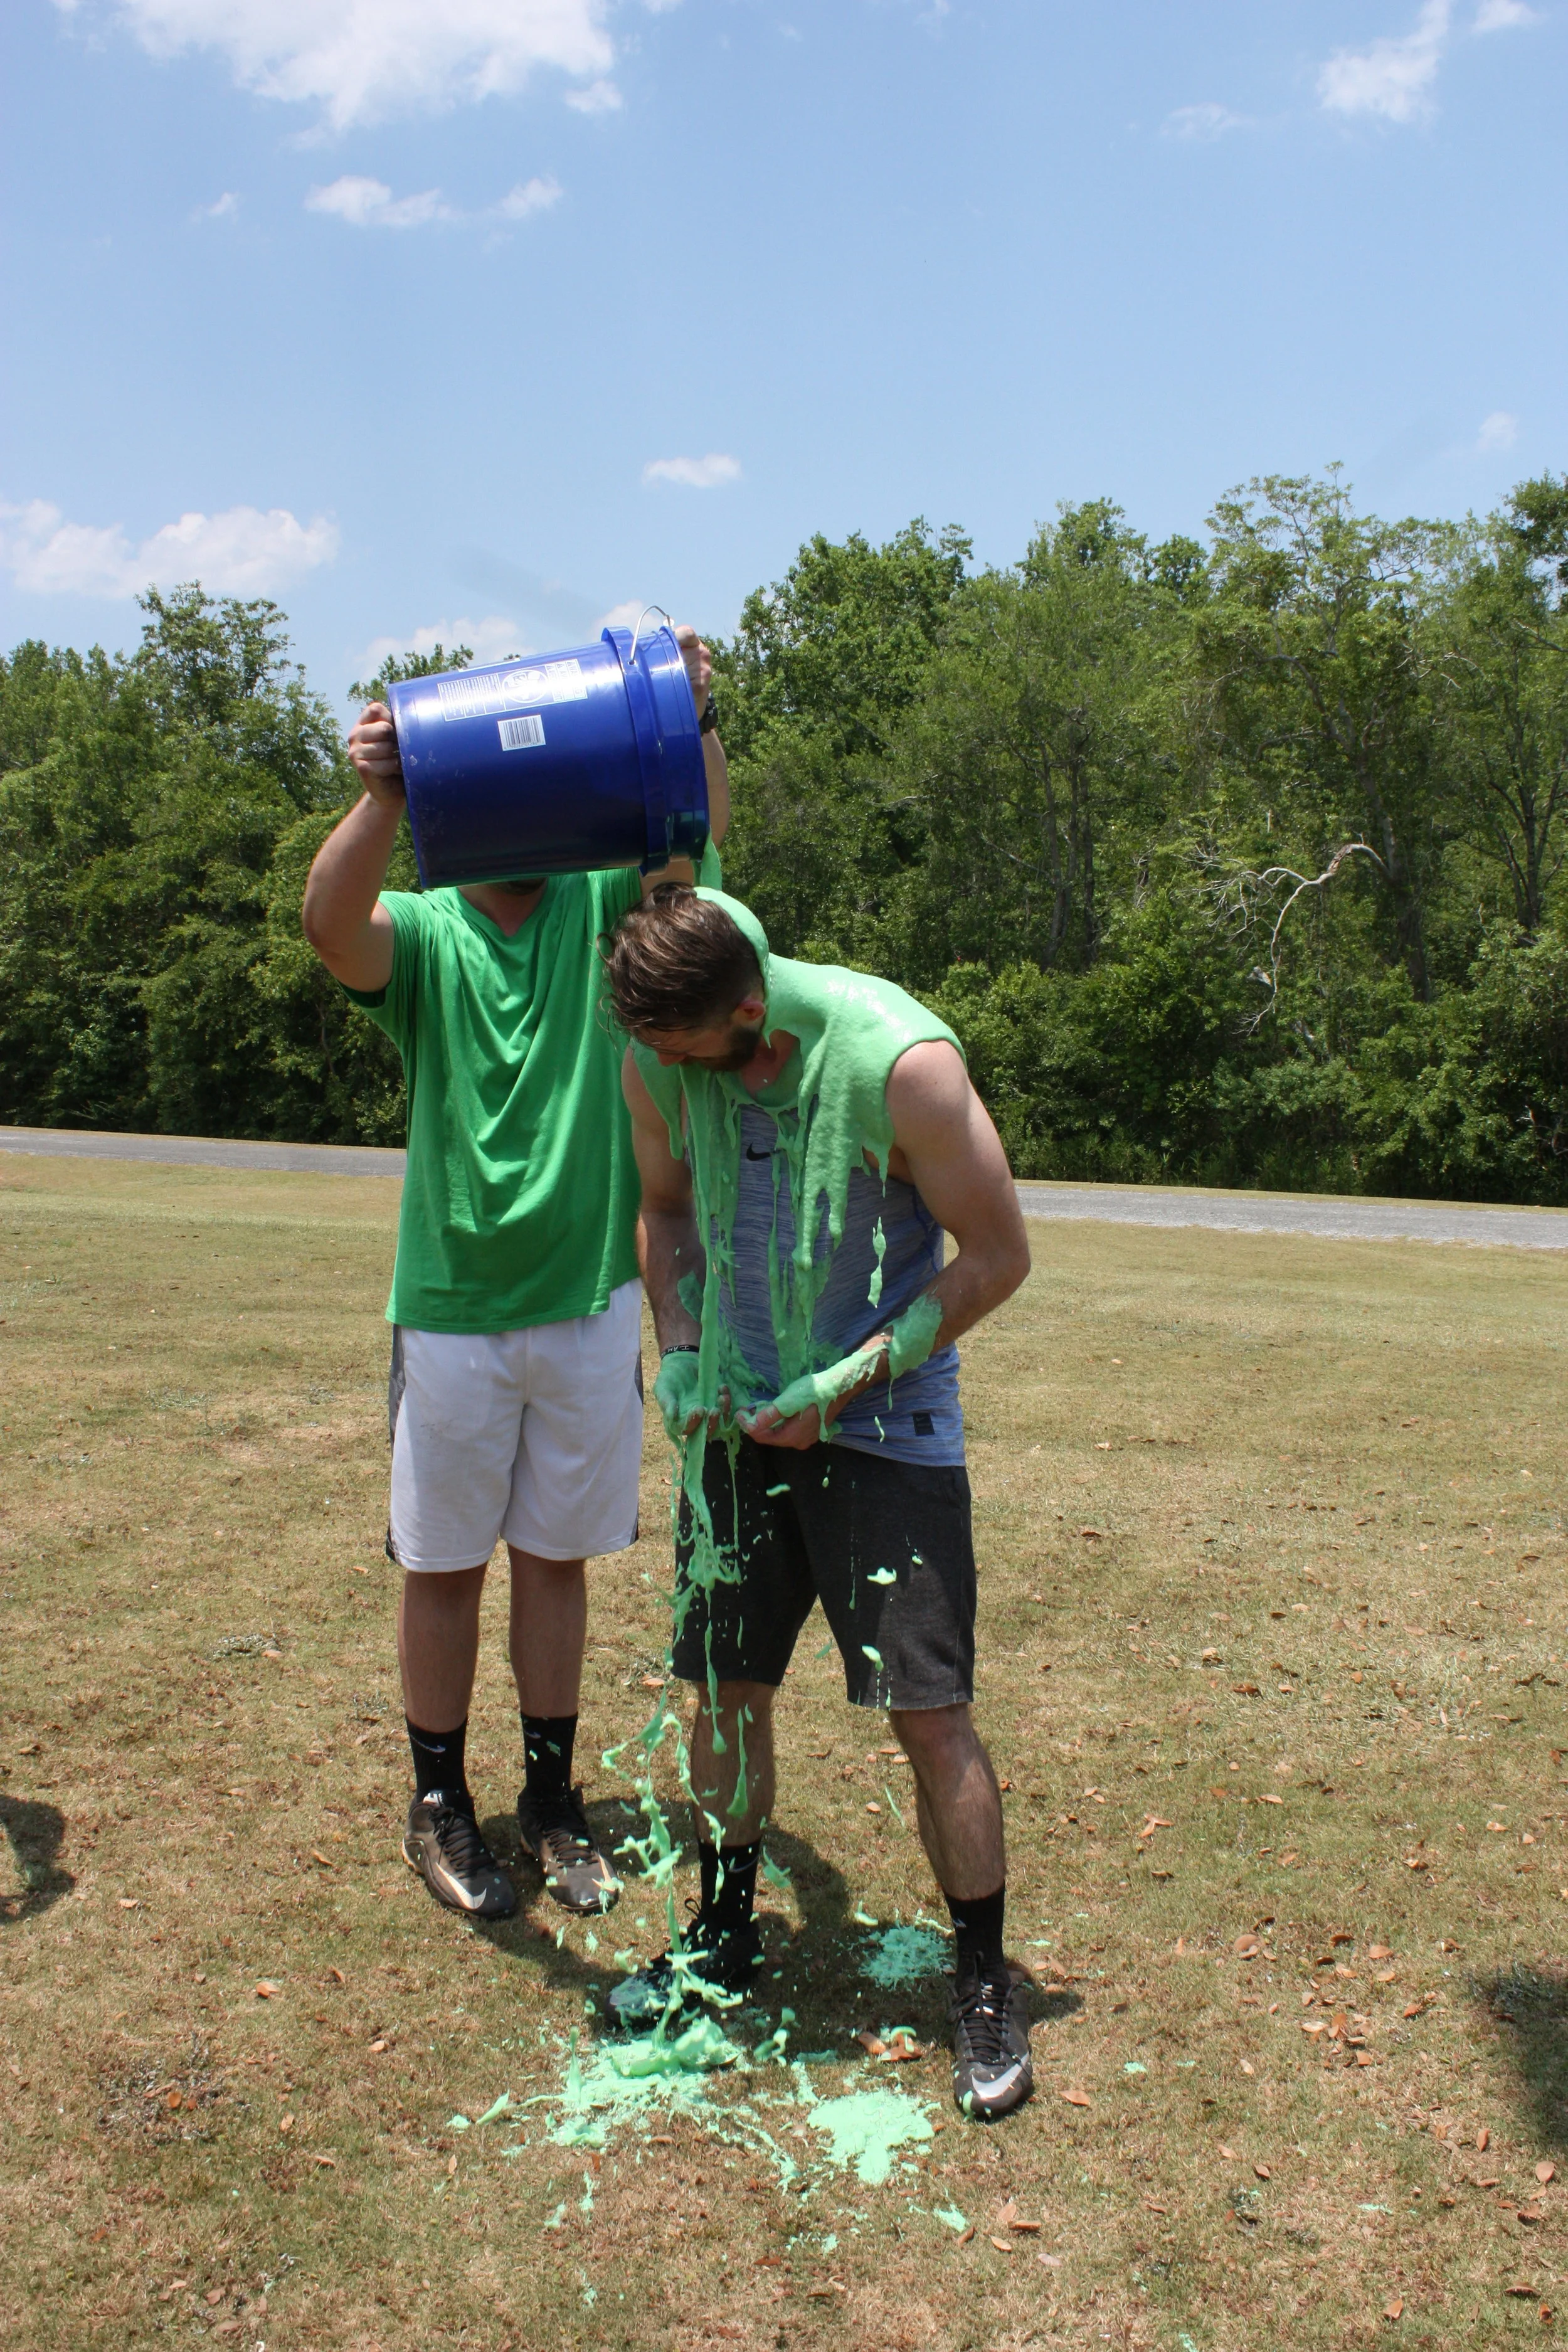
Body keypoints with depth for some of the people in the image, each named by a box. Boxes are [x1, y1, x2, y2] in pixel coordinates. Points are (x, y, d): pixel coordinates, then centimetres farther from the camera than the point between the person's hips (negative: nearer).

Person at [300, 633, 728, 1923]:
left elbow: (703, 831, -14)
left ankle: (551, 1795, 30)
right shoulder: (422, 935, -4)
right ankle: (440, 1803, 29)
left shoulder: (600, 911, 2)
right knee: (446, 1565, 11)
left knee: (556, 1557, 14)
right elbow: (330, 924, -26)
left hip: (590, 1305, 2)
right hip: (453, 1310, -2)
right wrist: (383, 799, -43)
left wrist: (695, 718, -33)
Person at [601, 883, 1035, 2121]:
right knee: (725, 1685, 12)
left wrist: (842, 1384, -17)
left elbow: (999, 1255, -15)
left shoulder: (902, 1061, -24)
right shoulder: (656, 1060, -7)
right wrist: (679, 1354, -2)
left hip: (888, 1424, -5)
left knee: (929, 1708, -3)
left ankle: (987, 1985, 17)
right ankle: (724, 1941, 34)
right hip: (740, 1417, 5)